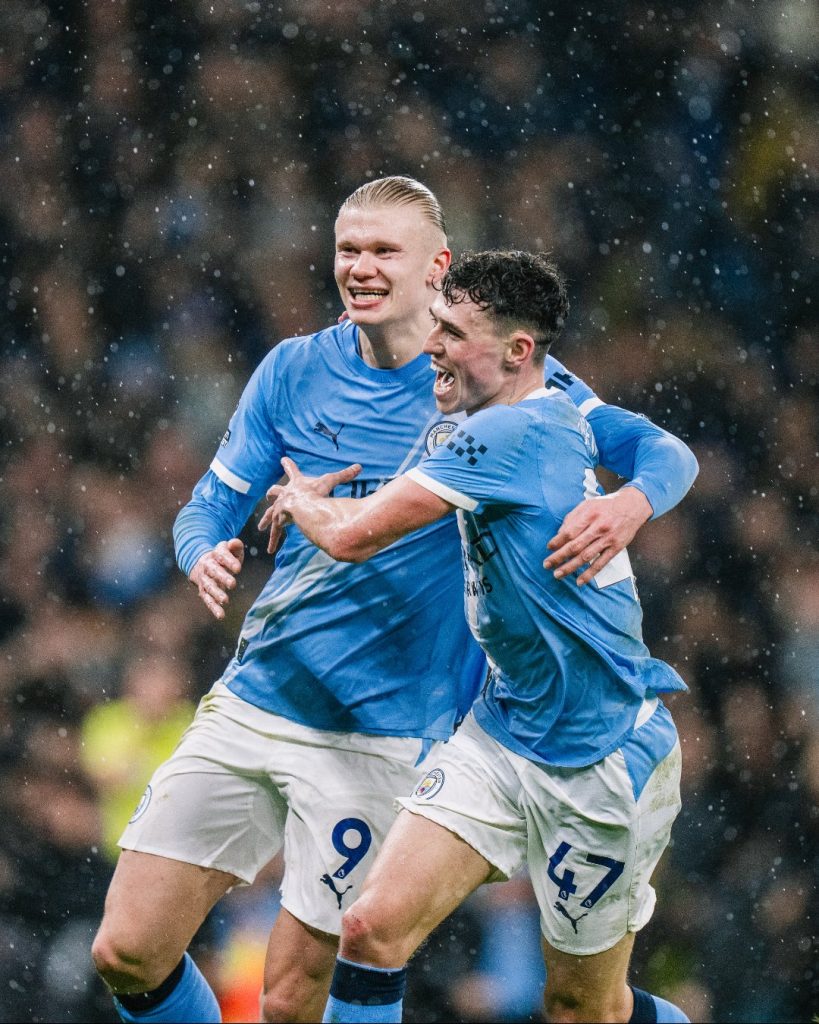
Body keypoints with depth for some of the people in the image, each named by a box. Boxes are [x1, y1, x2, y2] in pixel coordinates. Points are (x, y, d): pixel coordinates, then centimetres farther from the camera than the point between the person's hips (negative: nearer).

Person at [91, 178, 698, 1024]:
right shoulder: (294, 371, 4)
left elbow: (665, 453, -6)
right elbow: (209, 509, 7)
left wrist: (630, 502, -31)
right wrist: (206, 556, -18)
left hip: (381, 737, -3)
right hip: (249, 702, 4)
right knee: (126, 953, -3)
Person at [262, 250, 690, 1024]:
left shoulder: (510, 434, -22)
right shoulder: (553, 422, 4)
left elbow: (354, 535, -19)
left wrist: (300, 499, 4)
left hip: (600, 760, -8)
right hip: (501, 733, 8)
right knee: (374, 926, -7)